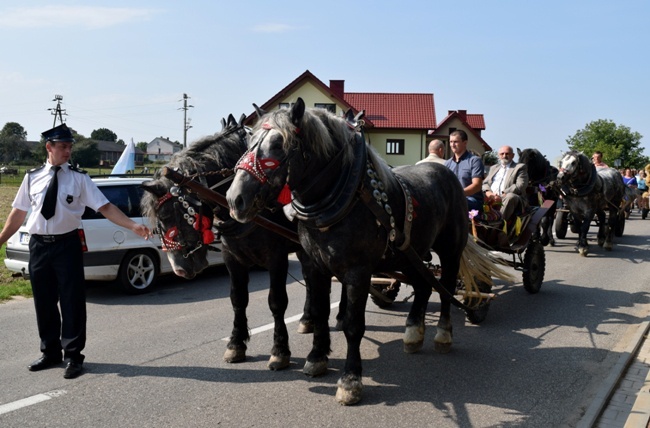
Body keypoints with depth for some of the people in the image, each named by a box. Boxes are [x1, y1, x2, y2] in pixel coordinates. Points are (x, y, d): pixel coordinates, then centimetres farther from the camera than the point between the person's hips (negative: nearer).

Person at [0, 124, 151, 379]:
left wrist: (133, 226, -22)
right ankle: (50, 353, 30)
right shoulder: (33, 177, 4)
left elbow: (105, 207, -11)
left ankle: (73, 356, 15)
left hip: (67, 245, -3)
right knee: (44, 302, 13)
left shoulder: (79, 178, -4)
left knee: (71, 301, 1)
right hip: (39, 245, 3)